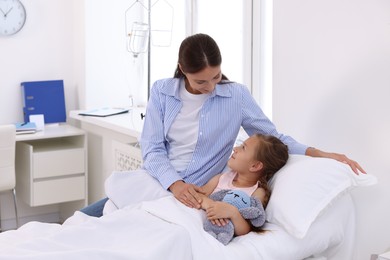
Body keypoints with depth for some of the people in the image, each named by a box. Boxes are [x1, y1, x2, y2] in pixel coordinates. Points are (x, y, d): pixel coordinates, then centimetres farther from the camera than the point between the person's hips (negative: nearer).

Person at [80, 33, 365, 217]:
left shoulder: (236, 95, -5)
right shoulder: (162, 91, -1)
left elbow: (274, 137, 1)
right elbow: (151, 148, -6)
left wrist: (319, 153, -15)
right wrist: (173, 183, -25)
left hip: (191, 196, -3)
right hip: (153, 184, 3)